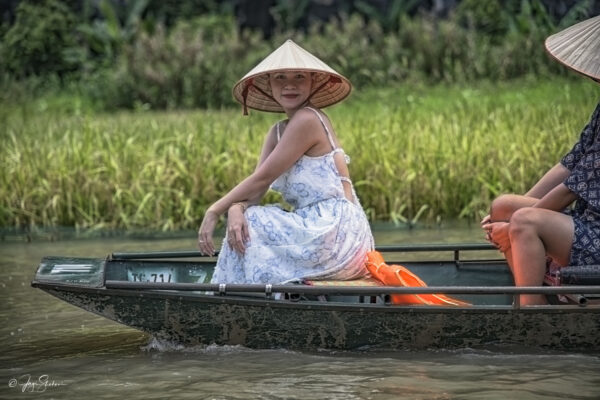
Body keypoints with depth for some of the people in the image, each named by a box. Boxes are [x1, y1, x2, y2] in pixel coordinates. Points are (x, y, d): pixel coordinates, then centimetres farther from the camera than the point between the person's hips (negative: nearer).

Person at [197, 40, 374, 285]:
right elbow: (255, 189, 4)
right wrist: (235, 210, -18)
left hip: (334, 234, -9)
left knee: (249, 225, -13)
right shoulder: (277, 132, 15)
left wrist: (214, 211, -7)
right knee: (241, 223, 6)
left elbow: (262, 178, -13)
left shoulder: (308, 120, -12)